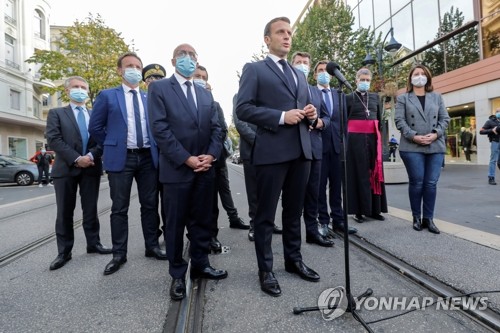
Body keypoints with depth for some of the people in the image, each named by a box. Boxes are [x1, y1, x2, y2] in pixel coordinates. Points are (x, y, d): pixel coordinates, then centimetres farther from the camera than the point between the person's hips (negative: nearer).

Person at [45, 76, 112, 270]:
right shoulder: (56, 113, 8)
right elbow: (53, 139, -5)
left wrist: (91, 155, -14)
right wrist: (76, 159, -15)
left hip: (91, 168, 2)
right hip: (66, 168, -2)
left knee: (91, 210, 8)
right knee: (65, 212, 3)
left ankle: (93, 244, 19)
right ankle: (64, 252, 12)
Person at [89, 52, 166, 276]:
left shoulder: (150, 98, 13)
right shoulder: (107, 95, 4)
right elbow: (95, 127, 5)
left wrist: (155, 148, 8)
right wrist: (112, 147, 6)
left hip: (148, 158, 3)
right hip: (121, 158, -3)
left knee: (150, 205, 8)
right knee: (119, 208, 3)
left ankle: (152, 247, 21)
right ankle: (119, 254, 14)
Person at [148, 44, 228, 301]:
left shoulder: (205, 94, 18)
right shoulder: (159, 88, 1)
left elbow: (215, 128, 11)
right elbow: (160, 128, -10)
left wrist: (211, 155, -6)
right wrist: (186, 159, -15)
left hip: (205, 168, 5)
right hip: (177, 169, -5)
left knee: (202, 220, 12)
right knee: (176, 223, 5)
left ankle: (200, 265, 27)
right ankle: (178, 274, 19)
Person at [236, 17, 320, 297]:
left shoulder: (300, 75, 22)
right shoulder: (254, 69, 3)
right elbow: (243, 108, -9)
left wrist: (312, 115, 0)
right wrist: (281, 116, -17)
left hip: (301, 150, 6)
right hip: (272, 151, -6)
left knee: (295, 210, 15)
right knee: (266, 214, 2)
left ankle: (294, 259, 30)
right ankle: (266, 270, 15)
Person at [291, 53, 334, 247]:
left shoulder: (316, 91, 20)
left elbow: (326, 116, 18)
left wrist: (321, 122, -3)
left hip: (314, 146, 5)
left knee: (313, 191, 8)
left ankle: (312, 230, 18)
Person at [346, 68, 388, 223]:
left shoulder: (375, 97, 15)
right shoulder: (349, 98, 4)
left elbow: (380, 118, 17)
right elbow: (344, 120, 1)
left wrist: (380, 136, 8)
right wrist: (347, 140, -7)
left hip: (373, 138, 4)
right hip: (356, 139, -4)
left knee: (374, 172, 3)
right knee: (359, 173, -3)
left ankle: (374, 209, 10)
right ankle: (359, 211, 3)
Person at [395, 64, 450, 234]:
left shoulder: (437, 97, 18)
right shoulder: (403, 98, 9)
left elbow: (445, 118, 11)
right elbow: (399, 120, -2)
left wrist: (436, 134, -8)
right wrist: (414, 136, -14)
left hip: (435, 146, 3)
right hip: (412, 147, -3)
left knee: (431, 183, 0)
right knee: (416, 183, -2)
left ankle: (428, 218, 10)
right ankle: (416, 217, 11)